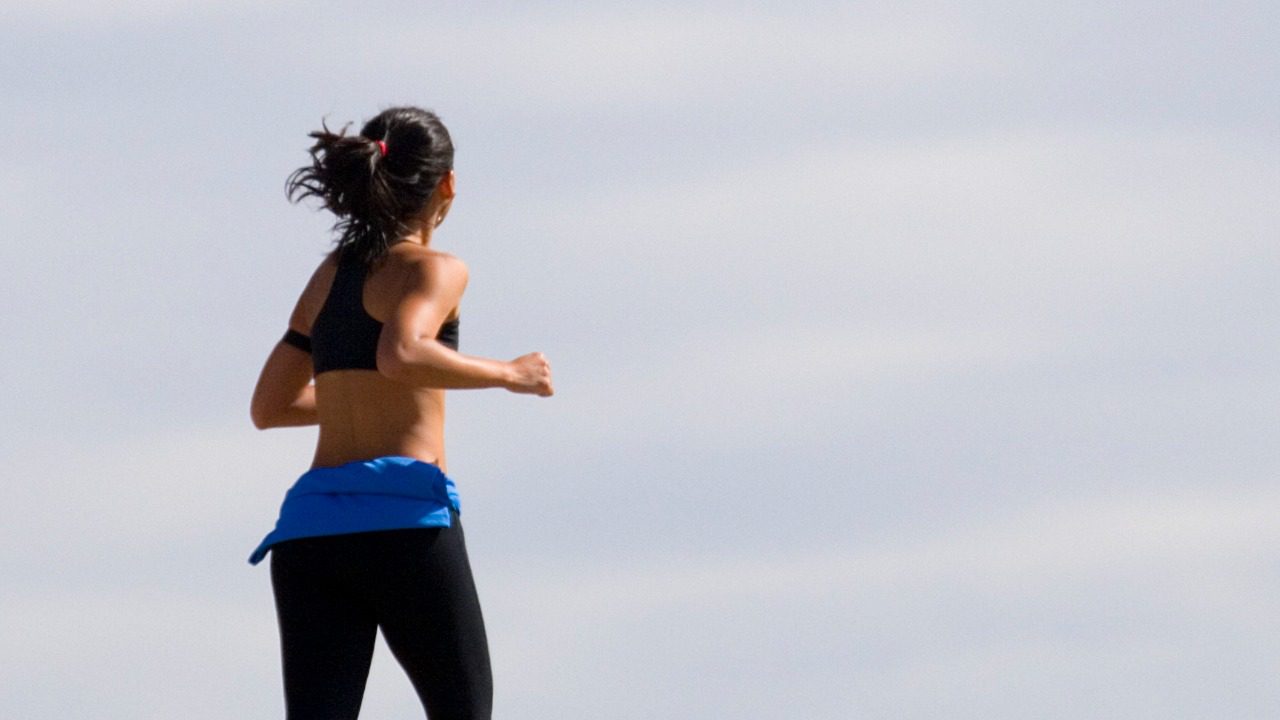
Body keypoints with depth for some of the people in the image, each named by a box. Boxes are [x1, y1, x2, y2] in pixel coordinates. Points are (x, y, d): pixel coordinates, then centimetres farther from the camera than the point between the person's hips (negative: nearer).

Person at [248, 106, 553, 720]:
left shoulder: (331, 274, 19)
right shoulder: (433, 270, 0)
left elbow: (269, 406, 24)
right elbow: (401, 356, -21)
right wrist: (510, 375, -8)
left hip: (310, 521, 5)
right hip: (401, 514, -5)